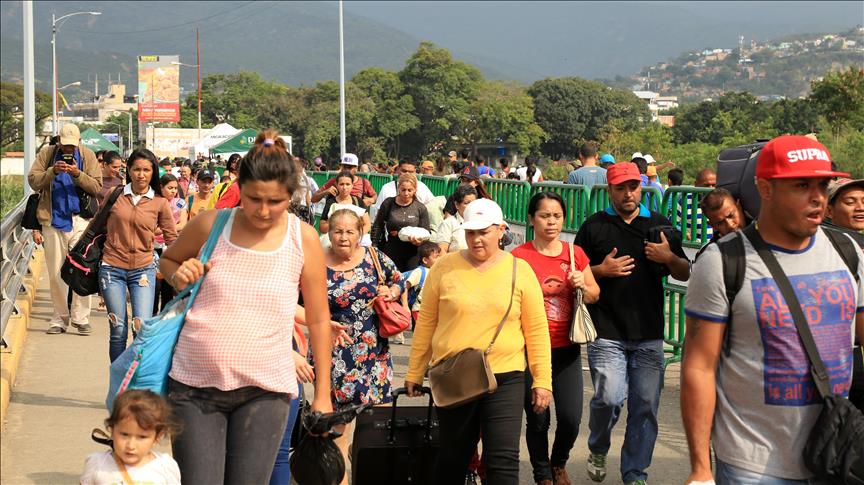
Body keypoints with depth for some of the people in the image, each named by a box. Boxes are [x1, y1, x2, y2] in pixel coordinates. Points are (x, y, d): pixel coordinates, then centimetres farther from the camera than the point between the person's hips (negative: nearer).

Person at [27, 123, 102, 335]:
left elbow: (97, 187, -1)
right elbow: (33, 181, -1)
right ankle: (59, 319, 14)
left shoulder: (88, 156, 5)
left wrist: (78, 174, -17)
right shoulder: (47, 153, 7)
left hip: (80, 220, -1)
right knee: (55, 274, 5)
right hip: (53, 221, 1)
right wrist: (53, 171, -17)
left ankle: (80, 318, 0)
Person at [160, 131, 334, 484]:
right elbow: (167, 260, 20)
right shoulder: (210, 225, -1)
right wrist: (180, 277, -4)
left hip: (265, 391, 0)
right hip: (195, 385, 1)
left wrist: (322, 393, 7)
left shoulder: (303, 239, -1)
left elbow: (318, 320, 6)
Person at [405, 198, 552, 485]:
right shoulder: (445, 267, 0)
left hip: (505, 379, -1)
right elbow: (426, 323, 7)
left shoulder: (519, 270, 0)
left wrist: (542, 380, 0)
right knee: (453, 458, 13)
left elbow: (536, 330, 3)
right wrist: (414, 373, 8)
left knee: (503, 461, -5)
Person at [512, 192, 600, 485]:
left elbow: (595, 296, 13)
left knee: (571, 418, -1)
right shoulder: (519, 257, -6)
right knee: (538, 420, 3)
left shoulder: (575, 254, 5)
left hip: (566, 349, 3)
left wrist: (582, 286, -6)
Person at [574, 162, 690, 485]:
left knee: (645, 406, 3)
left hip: (649, 334, 3)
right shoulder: (594, 227, 5)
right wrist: (602, 270, -11)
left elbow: (684, 274, 15)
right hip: (607, 332, -2)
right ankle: (598, 450, 17)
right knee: (610, 398, -13)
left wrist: (670, 258, -7)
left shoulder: (659, 225, 12)